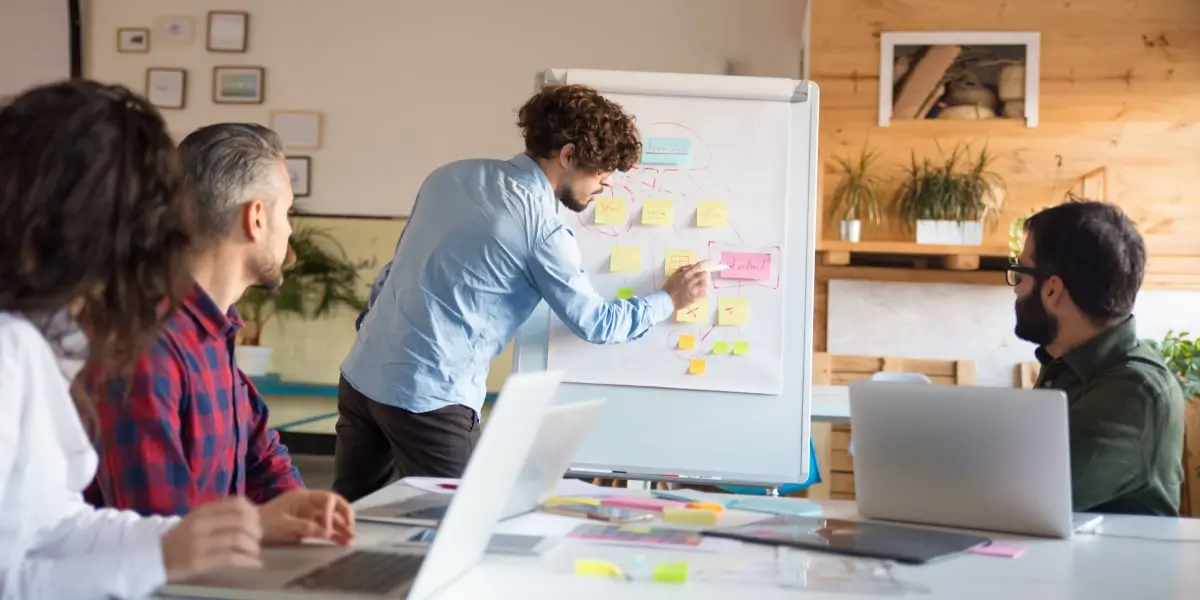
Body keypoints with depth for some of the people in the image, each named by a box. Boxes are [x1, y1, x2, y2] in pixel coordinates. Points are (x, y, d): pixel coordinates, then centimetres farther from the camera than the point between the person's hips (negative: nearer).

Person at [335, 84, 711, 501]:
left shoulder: (450, 176, 9)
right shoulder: (542, 228, -12)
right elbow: (593, 323, -1)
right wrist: (668, 301, 13)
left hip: (360, 374, 8)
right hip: (428, 398, -8)